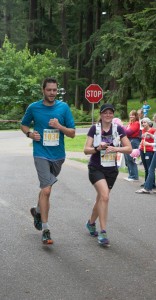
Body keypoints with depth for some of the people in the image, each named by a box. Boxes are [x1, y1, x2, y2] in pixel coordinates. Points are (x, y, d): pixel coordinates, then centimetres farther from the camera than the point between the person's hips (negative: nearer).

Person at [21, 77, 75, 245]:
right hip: (41, 154, -3)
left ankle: (38, 211, 48)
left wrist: (59, 126, -18)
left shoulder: (63, 107, -1)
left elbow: (72, 133, 0)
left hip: (58, 155, 3)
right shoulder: (33, 108, -3)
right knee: (46, 190, -15)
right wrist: (30, 134, -7)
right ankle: (45, 230, -12)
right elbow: (24, 124, 14)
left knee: (46, 187, 20)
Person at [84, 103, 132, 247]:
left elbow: (129, 148, -3)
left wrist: (115, 149, -19)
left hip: (111, 170, 3)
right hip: (96, 168, -3)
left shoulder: (118, 129, 0)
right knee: (105, 196, -22)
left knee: (101, 198, 14)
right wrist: (98, 148, -24)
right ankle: (103, 232, -19)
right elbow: (86, 149, -5)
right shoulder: (94, 129, -4)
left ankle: (91, 223, 41)